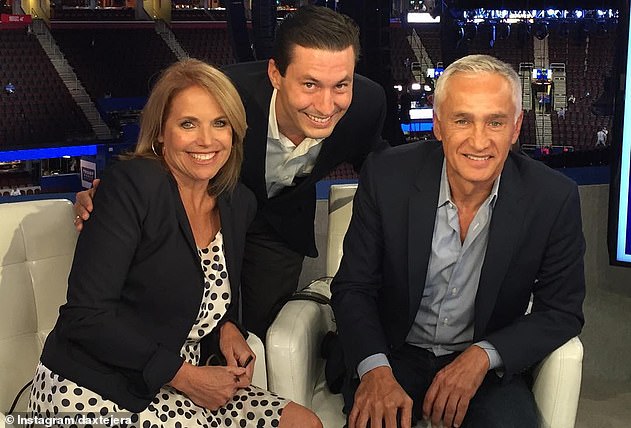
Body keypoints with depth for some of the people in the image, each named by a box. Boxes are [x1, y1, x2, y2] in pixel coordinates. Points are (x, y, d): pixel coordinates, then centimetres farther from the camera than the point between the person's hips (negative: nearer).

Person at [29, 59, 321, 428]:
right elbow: (85, 313, -19)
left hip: (172, 391, 7)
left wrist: (228, 329, -2)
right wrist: (185, 375, -17)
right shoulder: (131, 185, -14)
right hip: (94, 396, -7)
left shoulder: (239, 203, 7)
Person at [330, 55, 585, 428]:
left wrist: (483, 356, -18)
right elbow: (353, 288, -5)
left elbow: (562, 311, -3)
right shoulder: (387, 176, -11)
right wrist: (374, 369, -23)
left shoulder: (554, 198, -12)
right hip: (394, 353, 0)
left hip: (489, 367, 1)